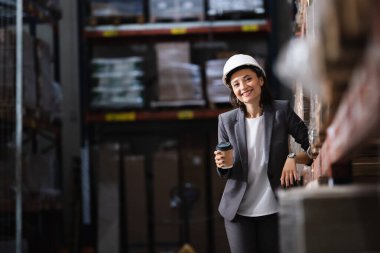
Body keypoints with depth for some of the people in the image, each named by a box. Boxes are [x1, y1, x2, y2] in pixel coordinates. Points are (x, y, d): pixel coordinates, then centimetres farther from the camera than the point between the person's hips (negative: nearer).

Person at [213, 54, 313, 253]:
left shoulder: (281, 111, -4)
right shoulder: (226, 120, 2)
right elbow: (225, 173, 7)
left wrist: (293, 158, -21)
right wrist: (223, 164, -15)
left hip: (273, 208, -1)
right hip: (238, 211, 1)